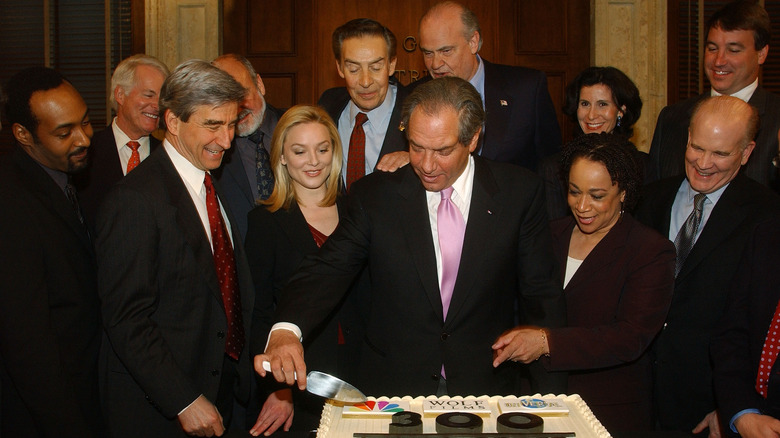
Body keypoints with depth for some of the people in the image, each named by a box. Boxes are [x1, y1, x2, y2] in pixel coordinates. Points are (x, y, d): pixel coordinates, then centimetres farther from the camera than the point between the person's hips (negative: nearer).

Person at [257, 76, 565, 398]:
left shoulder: (520, 193, 2)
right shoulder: (374, 195, 2)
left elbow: (539, 295, 6)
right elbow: (326, 270, -5)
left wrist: (548, 395, -2)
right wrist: (286, 330, -25)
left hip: (486, 392, 1)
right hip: (390, 392, 0)